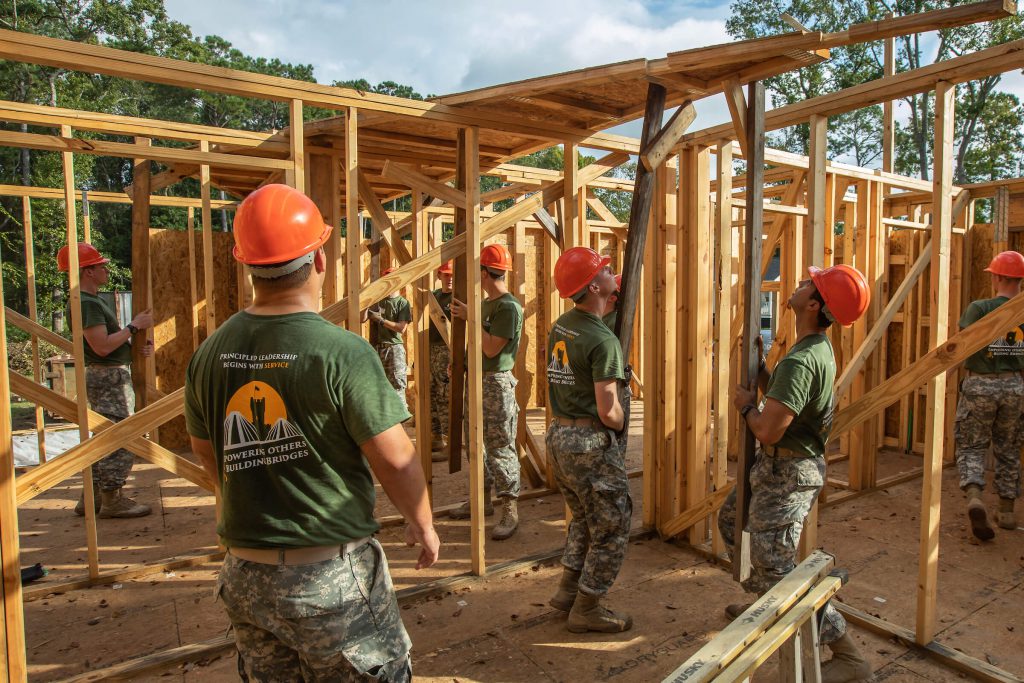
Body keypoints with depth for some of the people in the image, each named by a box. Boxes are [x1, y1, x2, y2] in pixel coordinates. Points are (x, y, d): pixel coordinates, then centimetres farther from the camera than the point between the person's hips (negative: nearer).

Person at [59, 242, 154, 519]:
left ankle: (91, 499, 24)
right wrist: (134, 326, -16)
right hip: (109, 378, -11)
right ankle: (113, 500, 5)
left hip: (112, 375, 11)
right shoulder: (86, 304, -17)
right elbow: (102, 346, -24)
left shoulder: (94, 300, 17)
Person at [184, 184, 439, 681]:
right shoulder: (343, 353, -21)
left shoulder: (211, 353, -3)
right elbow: (396, 461, -18)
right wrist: (423, 526, 1)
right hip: (332, 578, -5)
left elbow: (206, 452, 10)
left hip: (245, 577, 6)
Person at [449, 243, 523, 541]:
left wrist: (470, 317, -18)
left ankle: (510, 510, 2)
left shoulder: (509, 306, -16)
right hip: (477, 380, 10)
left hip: (497, 382, -9)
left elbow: (491, 349, -20)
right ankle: (482, 499, 28)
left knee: (501, 447, -6)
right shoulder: (485, 303, 13)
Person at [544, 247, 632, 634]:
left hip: (557, 435, 9)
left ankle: (568, 590, 32)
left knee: (584, 518, 24)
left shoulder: (560, 327, 6)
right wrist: (621, 425, -2)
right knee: (612, 527, 7)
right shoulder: (603, 340, -20)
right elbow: (608, 411, -18)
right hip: (590, 442, -8)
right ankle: (587, 609, 17)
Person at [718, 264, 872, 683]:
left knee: (776, 569, -3)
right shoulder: (819, 348, 5)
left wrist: (746, 405, -10)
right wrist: (758, 365, 3)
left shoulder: (800, 361, -28)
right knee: (730, 521, 27)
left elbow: (768, 430, -29)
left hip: (788, 472, -11)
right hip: (776, 464, 11)